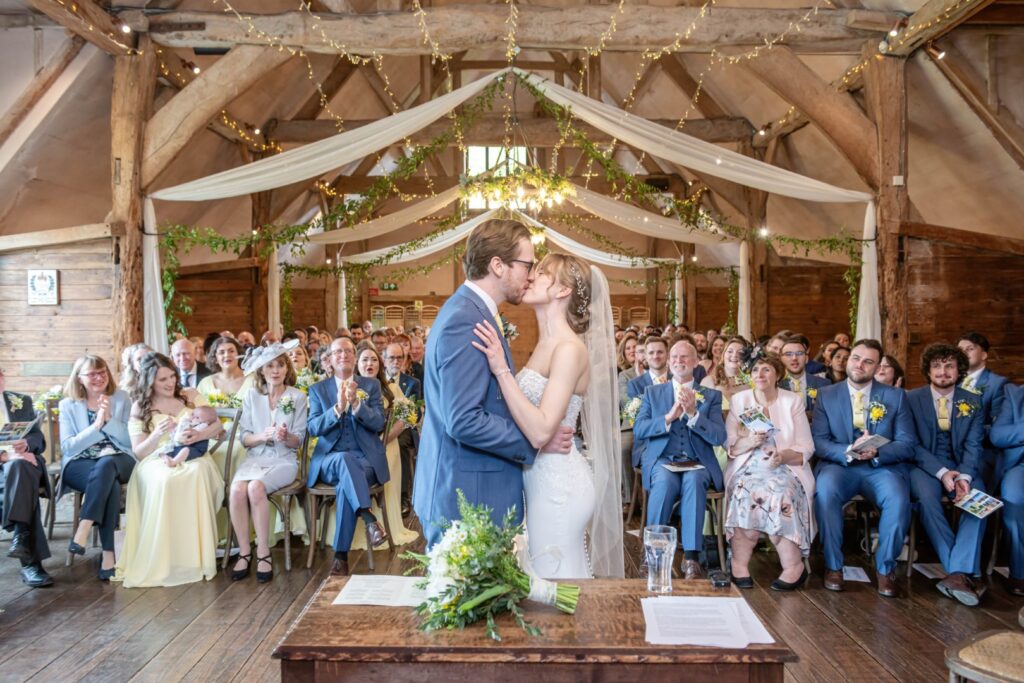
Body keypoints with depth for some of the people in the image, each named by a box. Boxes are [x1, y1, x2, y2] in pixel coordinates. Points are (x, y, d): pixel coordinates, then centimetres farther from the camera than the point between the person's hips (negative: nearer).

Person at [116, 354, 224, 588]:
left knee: (198, 474, -38)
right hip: (155, 461, -1)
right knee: (164, 481, -39)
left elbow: (217, 425, 10)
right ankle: (162, 560, -30)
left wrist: (200, 435, -13)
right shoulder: (139, 408, 10)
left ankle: (196, 555, -31)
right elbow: (138, 452, 3)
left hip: (191, 456, 1)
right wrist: (158, 434, -17)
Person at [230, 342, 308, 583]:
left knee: (256, 487, -32)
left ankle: (263, 553, -18)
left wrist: (286, 437, -21)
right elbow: (244, 438, 5)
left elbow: (298, 441, 2)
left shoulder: (298, 397, 4)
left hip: (284, 461, -2)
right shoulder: (251, 397, 10)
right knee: (236, 490, -29)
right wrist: (264, 435, -16)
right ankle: (245, 552, -14)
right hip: (254, 458, 2)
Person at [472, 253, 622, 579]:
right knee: (559, 577, 20)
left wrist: (501, 370, -26)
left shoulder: (569, 348, -18)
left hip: (557, 483, -9)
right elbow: (529, 414, 7)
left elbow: (540, 432, -25)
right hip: (542, 478, 9)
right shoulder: (547, 344, 9)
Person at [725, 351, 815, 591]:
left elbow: (806, 449, 3)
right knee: (746, 492, -33)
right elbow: (730, 447, 6)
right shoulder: (739, 400, 12)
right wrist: (748, 442, -16)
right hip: (748, 467, 1)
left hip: (786, 468, -1)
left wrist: (783, 456, -18)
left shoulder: (794, 401, 9)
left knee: (779, 494, -33)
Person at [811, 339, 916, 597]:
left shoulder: (895, 397, 9)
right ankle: (833, 565, -15)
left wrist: (877, 452, -19)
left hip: (882, 467, 1)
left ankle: (886, 568, -9)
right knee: (824, 490, -33)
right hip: (839, 465, 0)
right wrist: (849, 451, -20)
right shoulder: (826, 395, 8)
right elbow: (818, 441, -1)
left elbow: (908, 445, 1)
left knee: (899, 498, -31)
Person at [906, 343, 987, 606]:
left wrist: (964, 476, -20)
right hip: (924, 465, -2)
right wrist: (941, 472, -20)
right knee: (926, 496, -34)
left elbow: (973, 445, 0)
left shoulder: (972, 403, 8)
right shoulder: (911, 399, 0)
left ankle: (959, 573, -33)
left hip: (960, 466, 2)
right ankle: (963, 573, -28)